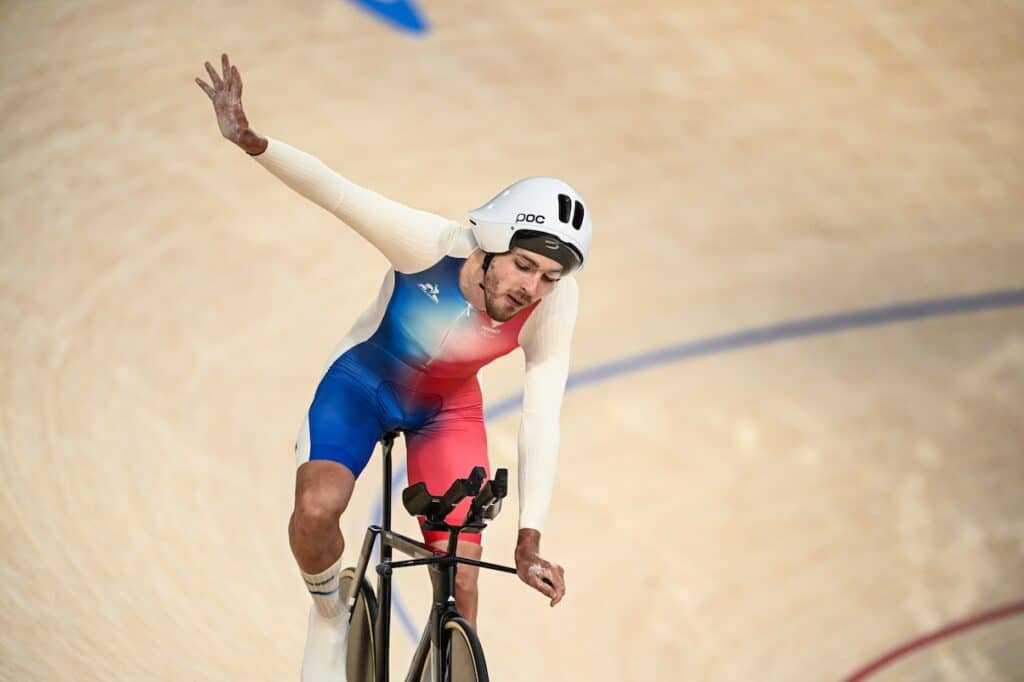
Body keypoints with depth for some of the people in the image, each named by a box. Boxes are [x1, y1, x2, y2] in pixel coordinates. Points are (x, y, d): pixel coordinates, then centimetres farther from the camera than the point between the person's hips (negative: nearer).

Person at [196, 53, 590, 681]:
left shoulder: (554, 305, -30)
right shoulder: (432, 245, -36)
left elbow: (541, 423, -28)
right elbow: (332, 191, -41)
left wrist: (530, 539, -32)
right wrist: (250, 140, -57)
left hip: (447, 409, 2)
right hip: (363, 381, -2)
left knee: (462, 588, -4)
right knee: (317, 508, -28)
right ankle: (330, 611, 5)